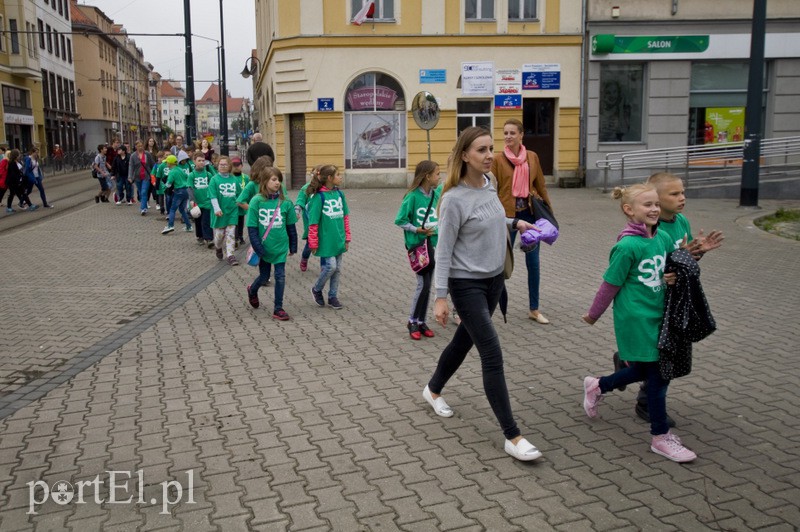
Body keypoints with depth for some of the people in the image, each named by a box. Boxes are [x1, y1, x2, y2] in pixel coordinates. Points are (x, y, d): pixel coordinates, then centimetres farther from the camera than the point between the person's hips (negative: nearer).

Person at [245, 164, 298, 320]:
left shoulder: (286, 202, -5)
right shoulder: (256, 201, -11)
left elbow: (291, 227, 4)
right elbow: (252, 228, -10)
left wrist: (293, 247, 7)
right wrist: (258, 248, -14)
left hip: (280, 247, 1)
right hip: (263, 247, -1)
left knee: (280, 277, 2)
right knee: (264, 275, 15)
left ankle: (278, 309, 14)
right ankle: (252, 291, 48)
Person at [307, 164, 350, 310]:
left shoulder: (339, 194, 5)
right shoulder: (319, 196, -14)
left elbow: (345, 216, 12)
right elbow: (313, 222, -12)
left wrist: (347, 237, 11)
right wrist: (313, 243, -11)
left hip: (338, 240, 6)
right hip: (325, 240, -6)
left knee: (337, 269, 10)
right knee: (330, 266, -8)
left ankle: (333, 296, 24)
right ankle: (317, 289, 18)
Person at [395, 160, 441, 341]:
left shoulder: (436, 195, 3)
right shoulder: (413, 196, -12)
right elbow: (399, 220, -8)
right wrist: (417, 229, -15)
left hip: (433, 244, 5)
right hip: (417, 244, -5)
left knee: (427, 285, 10)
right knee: (423, 284, -7)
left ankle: (422, 321, 22)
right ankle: (413, 321, 10)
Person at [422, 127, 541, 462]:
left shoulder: (489, 184, 3)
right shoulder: (455, 198, -18)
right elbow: (444, 251, -16)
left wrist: (514, 223, 22)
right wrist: (440, 297, -18)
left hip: (494, 280, 8)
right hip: (467, 284, -8)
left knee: (464, 341, 21)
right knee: (492, 354, -9)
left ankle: (433, 390, 46)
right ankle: (512, 437, -3)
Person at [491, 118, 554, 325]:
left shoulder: (532, 157, 4)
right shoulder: (498, 159, -5)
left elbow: (541, 185, 11)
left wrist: (550, 209, 13)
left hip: (530, 213, 3)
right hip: (508, 214, -3)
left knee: (533, 262, 8)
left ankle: (534, 309, 20)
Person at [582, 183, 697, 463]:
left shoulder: (664, 238, 2)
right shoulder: (627, 246, -19)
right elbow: (610, 284, -11)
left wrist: (673, 277, -8)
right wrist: (593, 315, -1)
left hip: (657, 316, 8)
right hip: (635, 319, -8)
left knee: (643, 370, 19)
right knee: (657, 375, 0)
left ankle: (597, 386, 42)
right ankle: (660, 437, 17)